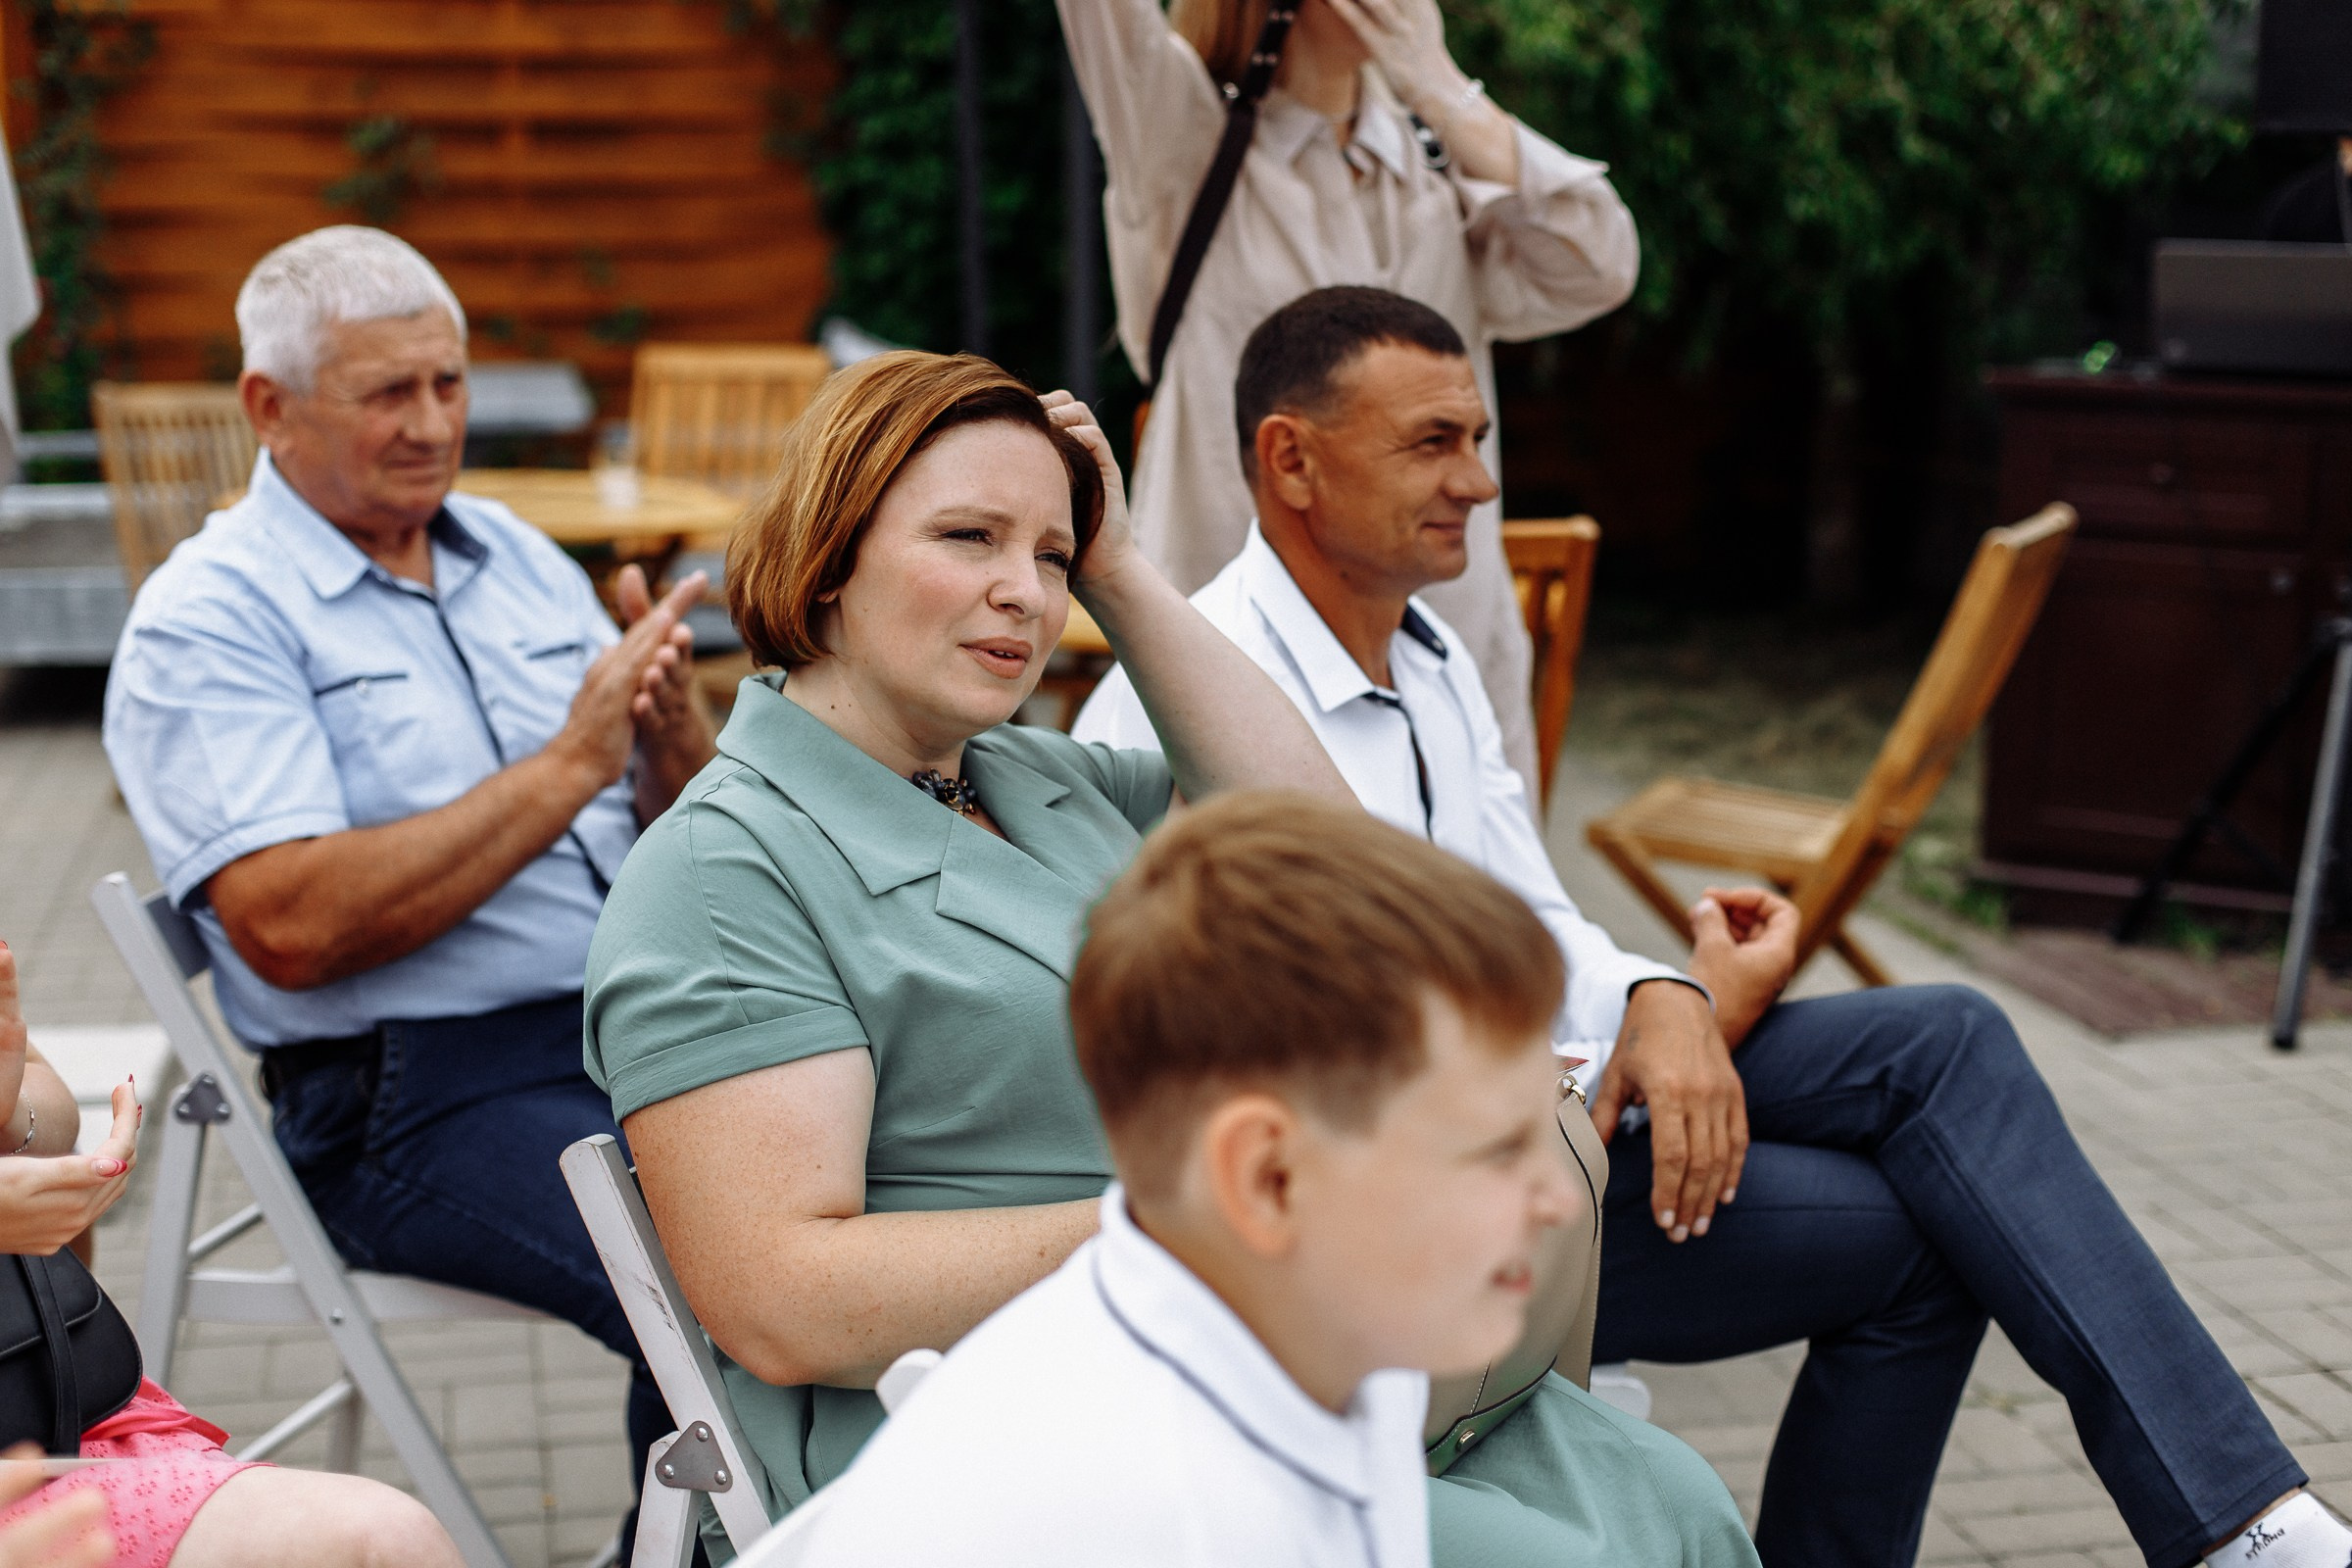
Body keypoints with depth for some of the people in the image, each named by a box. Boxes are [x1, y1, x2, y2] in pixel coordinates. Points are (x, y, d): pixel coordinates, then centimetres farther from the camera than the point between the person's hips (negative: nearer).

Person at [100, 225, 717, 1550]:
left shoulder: (518, 556, 16)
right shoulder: (208, 622, -3)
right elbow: (294, 930, -17)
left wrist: (676, 736, -8)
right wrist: (570, 763, -17)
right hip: (421, 1101, -7)